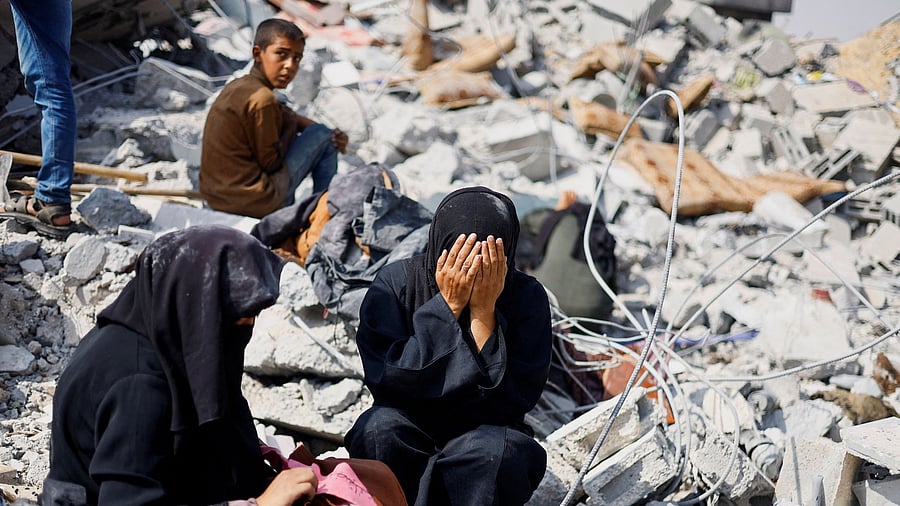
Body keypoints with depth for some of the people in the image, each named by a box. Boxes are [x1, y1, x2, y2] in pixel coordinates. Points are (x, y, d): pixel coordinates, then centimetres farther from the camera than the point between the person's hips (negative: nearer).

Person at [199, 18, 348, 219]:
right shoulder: (261, 99, -21)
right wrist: (291, 123, -1)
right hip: (252, 201, -9)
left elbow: (283, 115, 16)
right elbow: (271, 163, -14)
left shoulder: (237, 86, 8)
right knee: (323, 136, 2)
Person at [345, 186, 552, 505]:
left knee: (498, 450, -34)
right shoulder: (395, 283, -11)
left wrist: (483, 311, -25)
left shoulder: (527, 297, -11)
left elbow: (512, 401, -19)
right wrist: (448, 306, -24)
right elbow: (385, 380, -21)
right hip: (410, 432, 0)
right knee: (381, 428, -32)